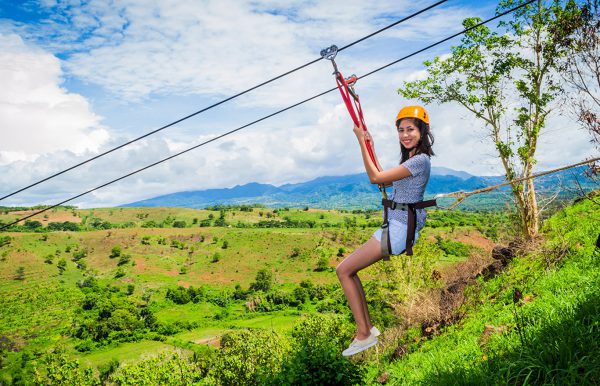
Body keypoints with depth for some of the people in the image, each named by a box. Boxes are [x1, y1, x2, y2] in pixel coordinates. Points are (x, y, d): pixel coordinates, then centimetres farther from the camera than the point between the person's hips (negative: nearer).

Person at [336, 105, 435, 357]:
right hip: (395, 226, 10)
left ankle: (364, 334, -6)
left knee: (343, 270, -10)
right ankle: (367, 327, 14)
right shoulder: (411, 159, 16)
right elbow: (385, 181, 25)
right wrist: (370, 146, 23)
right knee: (348, 270, 11)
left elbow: (375, 178, -17)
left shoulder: (419, 160, -15)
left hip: (400, 229, -10)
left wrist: (362, 142, -13)